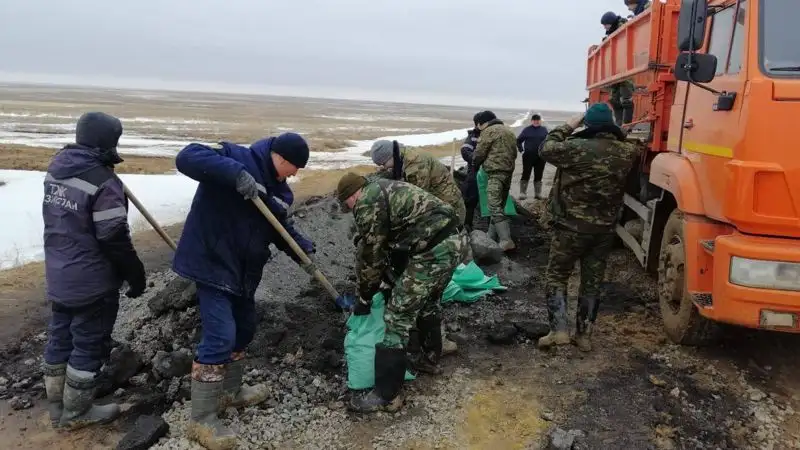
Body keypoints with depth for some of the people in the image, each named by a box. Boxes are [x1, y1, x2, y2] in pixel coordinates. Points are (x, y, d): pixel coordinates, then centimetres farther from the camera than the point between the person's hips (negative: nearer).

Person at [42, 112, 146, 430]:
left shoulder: (56, 169, 4)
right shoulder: (104, 183, -22)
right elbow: (115, 240, -20)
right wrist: (136, 275, -10)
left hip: (58, 276, 9)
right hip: (92, 282, -8)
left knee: (59, 338, 18)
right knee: (89, 345, 7)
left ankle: (57, 408, 33)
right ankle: (75, 413, 21)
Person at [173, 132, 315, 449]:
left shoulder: (278, 189, 9)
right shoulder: (235, 157, -16)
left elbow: (281, 228, 15)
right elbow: (187, 157, -29)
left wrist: (303, 249, -4)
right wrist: (236, 173, -38)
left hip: (244, 271, 9)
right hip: (212, 263, -9)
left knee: (243, 330, 21)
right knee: (220, 338, -12)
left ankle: (231, 391, 43)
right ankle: (201, 420, 2)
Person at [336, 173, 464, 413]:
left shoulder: (366, 202, -4)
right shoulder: (385, 190, 25)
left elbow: (371, 253, -1)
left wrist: (365, 298, 12)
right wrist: (396, 283, 37)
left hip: (433, 249, -10)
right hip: (452, 239, 10)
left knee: (398, 315, -4)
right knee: (428, 300, 30)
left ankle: (386, 394, 4)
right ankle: (430, 356, 50)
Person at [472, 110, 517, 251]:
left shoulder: (489, 131, -6)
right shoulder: (509, 131, 21)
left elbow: (479, 153, -5)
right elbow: (514, 153, 24)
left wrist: (475, 166, 12)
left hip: (495, 173, -9)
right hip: (509, 172, 9)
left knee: (495, 208, -12)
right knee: (499, 206, 14)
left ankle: (506, 240, -19)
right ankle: (492, 237, 20)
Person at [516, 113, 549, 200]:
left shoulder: (544, 130, 9)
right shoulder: (526, 130, 3)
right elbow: (518, 140, 9)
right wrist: (521, 150, 2)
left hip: (541, 157, 3)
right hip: (528, 156, -2)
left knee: (538, 176, 6)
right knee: (525, 175, -6)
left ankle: (538, 194, 14)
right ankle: (522, 193, -1)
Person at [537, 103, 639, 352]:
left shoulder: (578, 147, -17)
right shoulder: (626, 152, -1)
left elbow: (546, 149, -3)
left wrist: (567, 127, 5)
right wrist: (615, 133, 18)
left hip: (572, 227, -4)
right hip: (604, 230, 4)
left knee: (556, 277, 10)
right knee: (592, 283, 14)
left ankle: (558, 330, 2)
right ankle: (584, 335, 19)